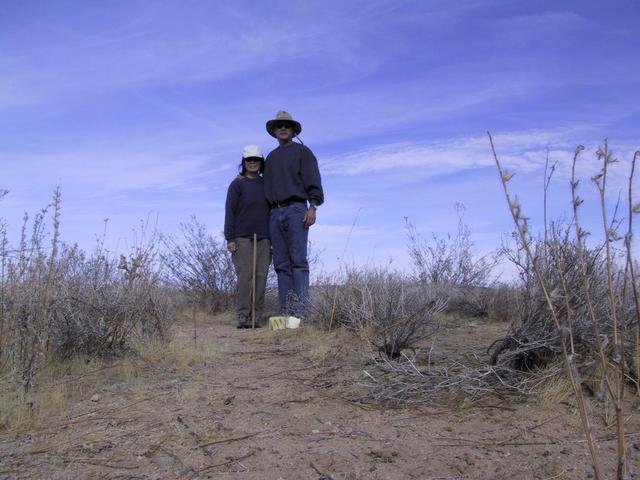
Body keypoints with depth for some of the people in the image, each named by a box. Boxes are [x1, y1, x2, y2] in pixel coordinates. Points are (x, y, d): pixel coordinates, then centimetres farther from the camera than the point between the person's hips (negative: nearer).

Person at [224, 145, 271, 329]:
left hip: (263, 239, 4)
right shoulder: (237, 184, 0)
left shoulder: (265, 185, 13)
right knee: (245, 276, -11)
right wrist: (230, 239, -11)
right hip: (242, 238, -4)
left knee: (260, 277, -1)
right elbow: (230, 212, -4)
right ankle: (243, 317, -8)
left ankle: (256, 317, 3)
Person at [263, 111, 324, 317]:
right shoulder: (271, 158, 24)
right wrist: (266, 217, 15)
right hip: (275, 213, 6)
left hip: (296, 210, -6)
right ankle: (285, 312, 0)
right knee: (281, 264, 0)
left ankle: (300, 310, -15)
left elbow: (313, 181, -3)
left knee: (298, 261, -12)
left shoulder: (302, 151, 7)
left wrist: (313, 207, -16)